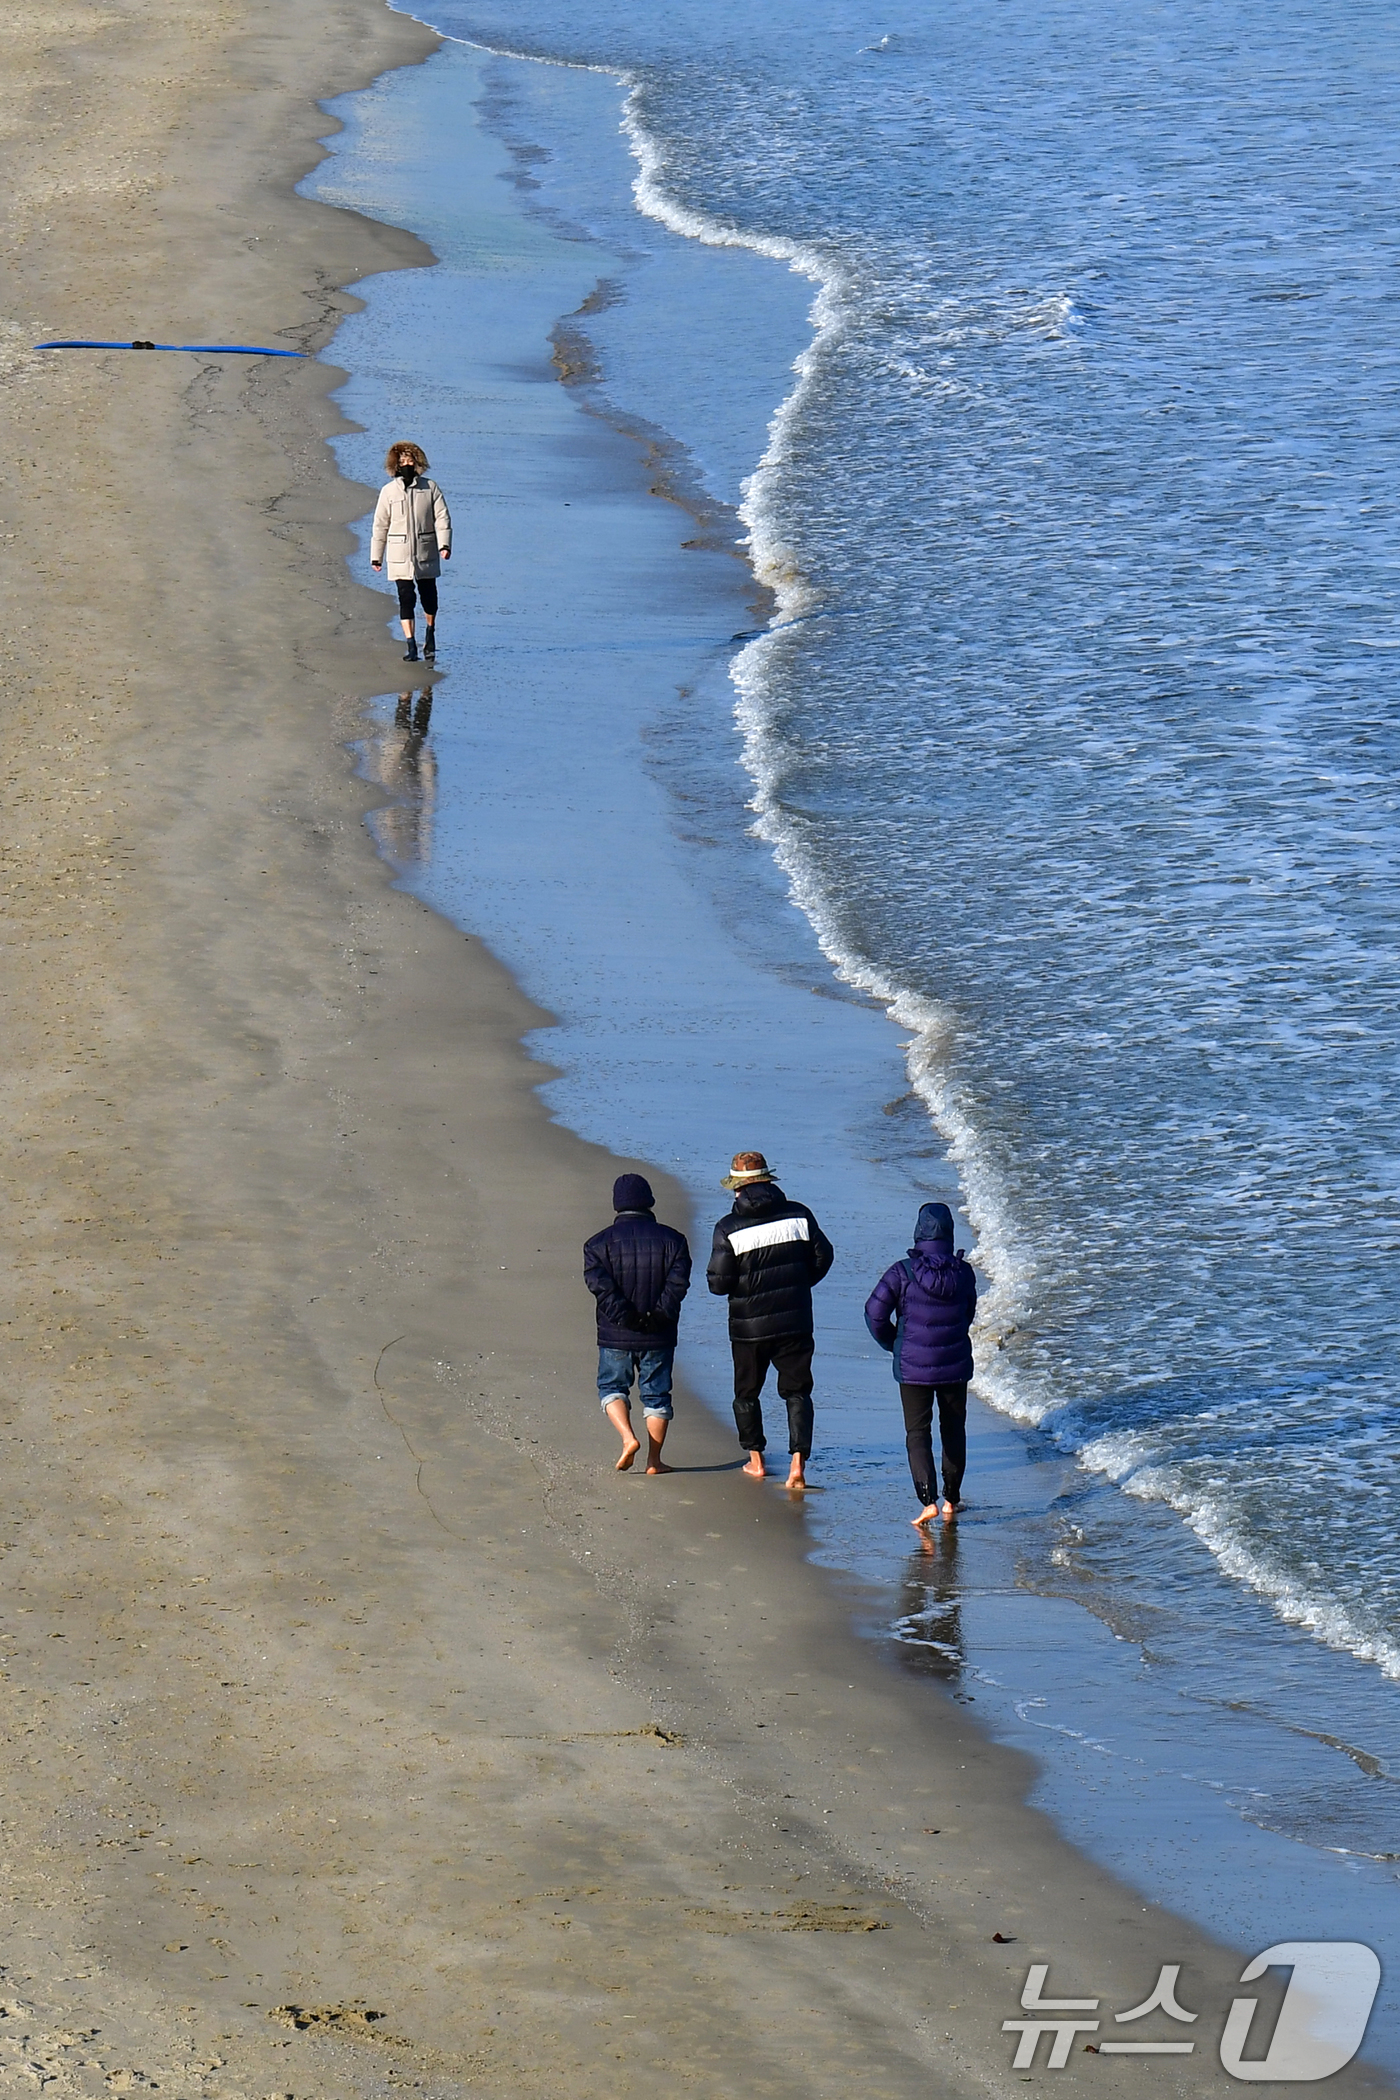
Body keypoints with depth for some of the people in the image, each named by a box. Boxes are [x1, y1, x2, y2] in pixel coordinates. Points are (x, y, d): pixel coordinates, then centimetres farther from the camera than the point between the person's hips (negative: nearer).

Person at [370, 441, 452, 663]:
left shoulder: (430, 488, 1)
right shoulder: (389, 492, 1)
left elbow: (442, 518, 0)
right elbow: (380, 525, 7)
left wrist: (444, 544, -13)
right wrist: (376, 556, 8)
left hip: (426, 553, 1)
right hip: (399, 555, -1)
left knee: (428, 595, 10)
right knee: (406, 597, -6)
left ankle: (430, 635, 36)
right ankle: (411, 646, -5)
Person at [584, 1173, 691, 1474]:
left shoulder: (600, 1243, -2)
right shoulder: (670, 1239, 0)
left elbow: (599, 1284, -15)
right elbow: (678, 1282, -11)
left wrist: (624, 1317, -16)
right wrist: (658, 1315, -13)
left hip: (616, 1335, -1)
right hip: (659, 1337, 1)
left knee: (612, 1386, 17)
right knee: (656, 1393, 10)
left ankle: (628, 1437, -6)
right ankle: (654, 1460, 11)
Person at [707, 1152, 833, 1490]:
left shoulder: (728, 1229, -12)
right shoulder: (798, 1215, -4)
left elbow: (718, 1283, -12)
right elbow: (822, 1256, 4)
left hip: (749, 1327, -2)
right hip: (795, 1322, 2)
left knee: (746, 1392, 18)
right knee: (796, 1391, 8)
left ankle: (756, 1459, 25)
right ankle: (798, 1460, -7)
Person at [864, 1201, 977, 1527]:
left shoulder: (902, 1273, -14)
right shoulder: (963, 1273, -5)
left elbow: (875, 1313, -10)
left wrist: (893, 1343, 8)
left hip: (914, 1366, -3)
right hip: (956, 1365, 3)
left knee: (918, 1433, 3)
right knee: (953, 1430, 17)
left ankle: (928, 1500, -12)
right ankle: (952, 1500, 25)